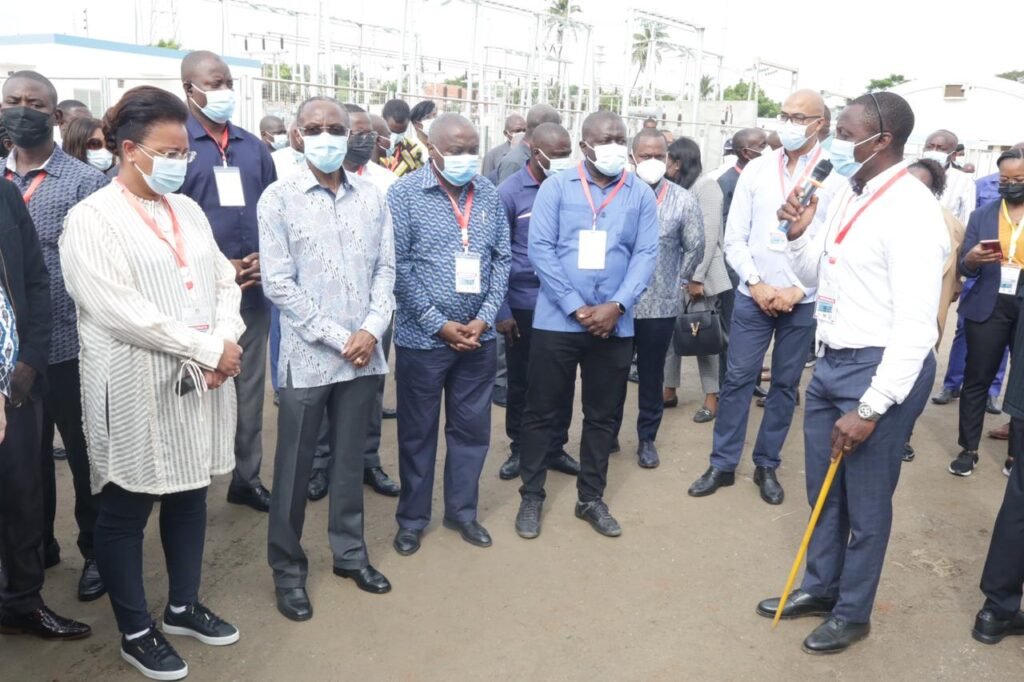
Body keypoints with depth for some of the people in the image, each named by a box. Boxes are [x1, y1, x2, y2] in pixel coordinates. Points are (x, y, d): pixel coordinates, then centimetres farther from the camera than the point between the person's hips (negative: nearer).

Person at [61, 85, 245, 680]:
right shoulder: (93, 218, -9)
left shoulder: (188, 210, 10)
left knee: (190, 494, 16)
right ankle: (135, 631, 23)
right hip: (136, 386, -6)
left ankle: (184, 606, 34)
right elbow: (118, 309, -18)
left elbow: (225, 282, 8)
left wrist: (224, 342, -11)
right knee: (126, 510, 7)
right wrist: (207, 348, -17)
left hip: (202, 379, 6)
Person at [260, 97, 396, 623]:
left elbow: (385, 268, 6)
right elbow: (279, 284, -9)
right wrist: (339, 337, -13)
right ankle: (287, 569, 24)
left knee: (350, 459, 15)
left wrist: (372, 329, -9)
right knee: (295, 467, 7)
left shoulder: (371, 196, 5)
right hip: (308, 356, -3)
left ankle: (349, 552, 32)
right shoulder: (279, 199, -4)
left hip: (364, 353, 3)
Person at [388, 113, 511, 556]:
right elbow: (398, 266, -12)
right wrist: (439, 324, -15)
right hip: (423, 336, -3)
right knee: (417, 432, 10)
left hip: (478, 336, 4)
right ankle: (412, 518, 26)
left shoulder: (489, 194, 4)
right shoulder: (405, 194, -8)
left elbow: (502, 259, 5)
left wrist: (485, 317, -6)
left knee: (472, 428, 13)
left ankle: (463, 511, 31)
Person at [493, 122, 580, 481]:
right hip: (524, 304, -2)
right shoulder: (510, 192, -6)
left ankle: (555, 448, 26)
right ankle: (519, 448, 26)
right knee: (521, 382, 11)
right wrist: (501, 310, -7)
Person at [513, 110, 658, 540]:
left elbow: (646, 255, -1)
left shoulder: (641, 195, 4)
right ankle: (531, 495, 23)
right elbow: (541, 249, -7)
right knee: (542, 411, 7)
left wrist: (616, 306, -15)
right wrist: (576, 308, -14)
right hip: (557, 320, -2)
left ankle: (591, 498, 28)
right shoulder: (556, 187, -1)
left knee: (603, 415, 12)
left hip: (615, 325, 2)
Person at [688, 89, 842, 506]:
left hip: (804, 302, -1)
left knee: (785, 385, 10)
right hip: (753, 295, 1)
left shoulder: (834, 176, -5)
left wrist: (799, 290, -12)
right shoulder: (756, 170, 2)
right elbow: (735, 238, 2)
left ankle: (767, 466, 25)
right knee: (738, 379, 5)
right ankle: (722, 464, 16)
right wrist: (756, 283, -8)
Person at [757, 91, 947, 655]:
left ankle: (853, 612, 31)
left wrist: (870, 408, -21)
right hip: (832, 361, 8)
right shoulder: (847, 195, 6)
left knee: (865, 504, 9)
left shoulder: (911, 211, -19)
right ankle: (819, 588, 41)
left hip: (881, 370, -8)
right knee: (824, 492, 21)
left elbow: (915, 325, -22)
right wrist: (797, 235, -2)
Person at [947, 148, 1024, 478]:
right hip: (988, 308, 0)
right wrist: (972, 259, -22)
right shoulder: (981, 215, 4)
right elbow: (964, 269, 0)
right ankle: (968, 449, 15)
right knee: (976, 379, 6)